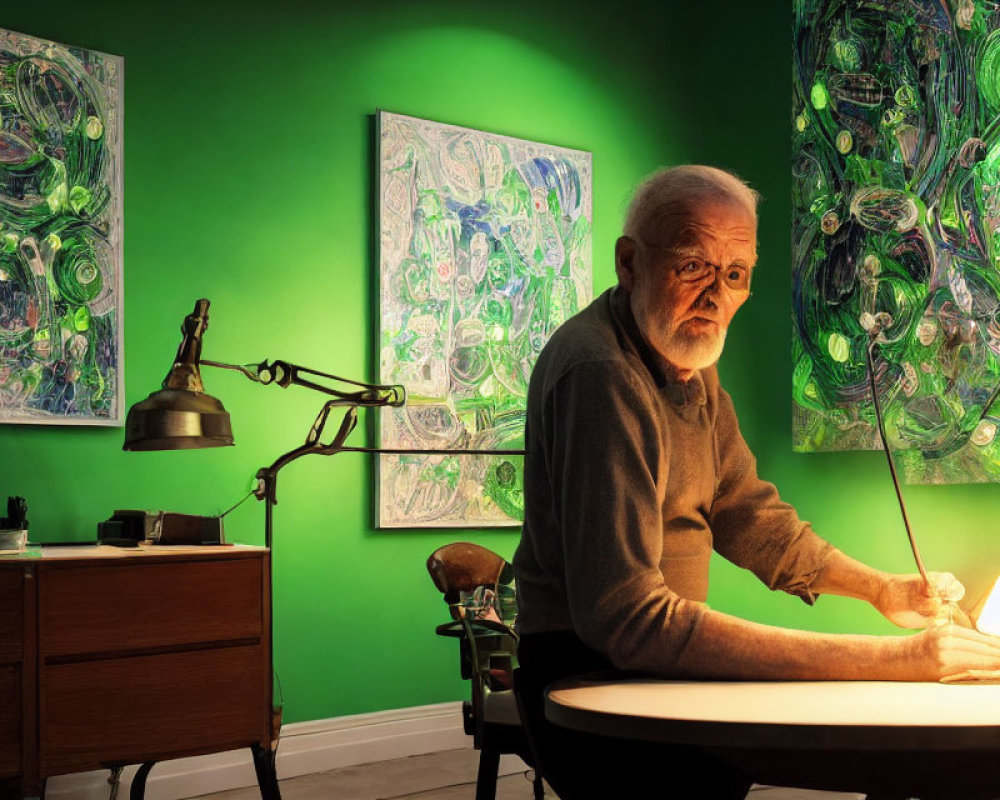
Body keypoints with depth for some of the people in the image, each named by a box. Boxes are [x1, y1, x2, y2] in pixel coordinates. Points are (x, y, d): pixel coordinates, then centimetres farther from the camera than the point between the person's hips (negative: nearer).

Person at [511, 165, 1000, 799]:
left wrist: (882, 588, 5)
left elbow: (744, 511, 17)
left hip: (653, 653, 9)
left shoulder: (689, 354, 8)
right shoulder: (600, 374, -25)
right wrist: (887, 660, -35)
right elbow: (628, 620, -33)